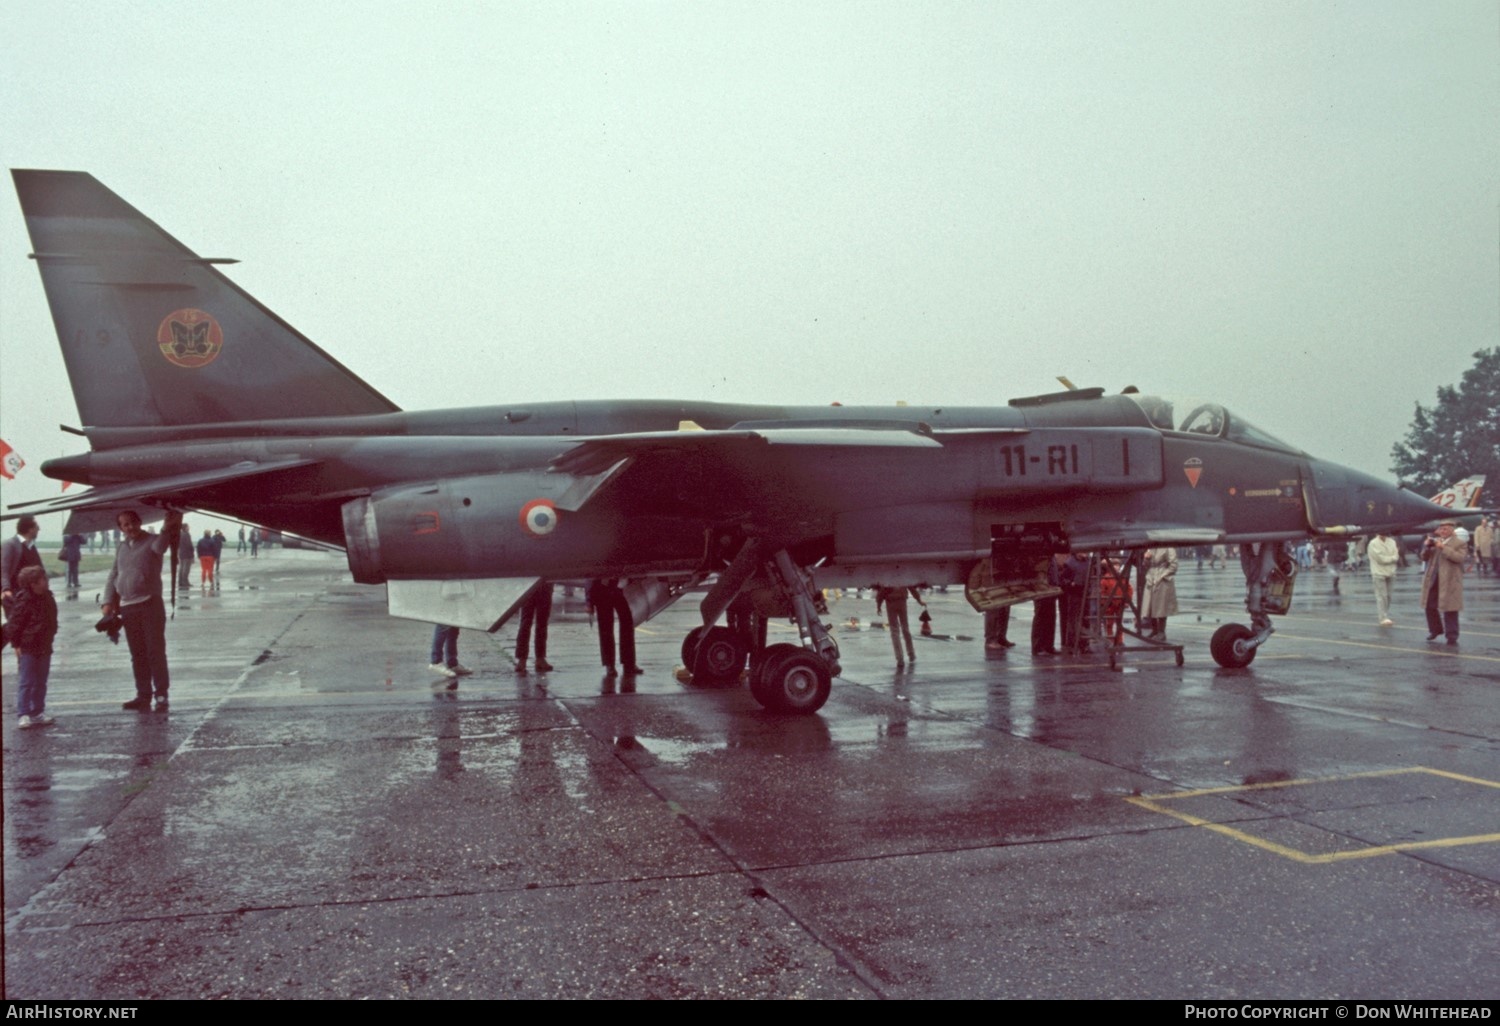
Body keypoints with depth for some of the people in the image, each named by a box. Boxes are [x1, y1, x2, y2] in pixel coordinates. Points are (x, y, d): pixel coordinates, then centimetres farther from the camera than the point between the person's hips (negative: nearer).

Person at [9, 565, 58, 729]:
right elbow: (13, 625, -13)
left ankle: (38, 713, 19)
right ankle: (24, 715, -1)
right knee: (26, 683, -4)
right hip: (28, 649, -7)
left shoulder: (47, 598, 6)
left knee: (40, 683, 12)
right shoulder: (24, 601, -16)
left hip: (44, 648, 7)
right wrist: (16, 644, -13)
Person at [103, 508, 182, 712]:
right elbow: (113, 576, 19)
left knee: (155, 651, -5)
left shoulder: (152, 541, -2)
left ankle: (161, 694, -1)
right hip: (128, 607, 6)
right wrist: (108, 602, 8)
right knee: (137, 654, 9)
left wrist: (169, 528, -46)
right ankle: (143, 695, 15)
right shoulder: (121, 548, 16)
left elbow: (160, 546, -27)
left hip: (150, 604, -6)